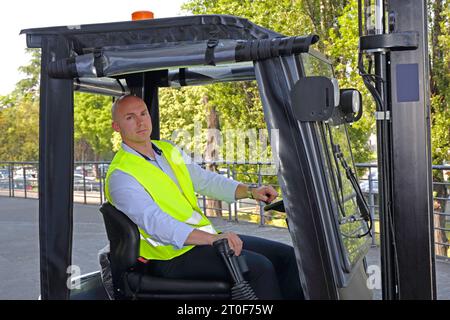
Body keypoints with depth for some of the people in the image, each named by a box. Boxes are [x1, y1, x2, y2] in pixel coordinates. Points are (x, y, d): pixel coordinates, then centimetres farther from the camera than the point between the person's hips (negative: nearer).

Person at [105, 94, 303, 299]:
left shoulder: (168, 150, 14)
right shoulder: (120, 176, -11)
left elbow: (205, 180, 18)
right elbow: (156, 223, -25)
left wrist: (251, 192, 3)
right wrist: (213, 238, -35)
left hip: (206, 237, 8)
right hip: (174, 256, -8)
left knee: (286, 256, -2)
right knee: (259, 267, -24)